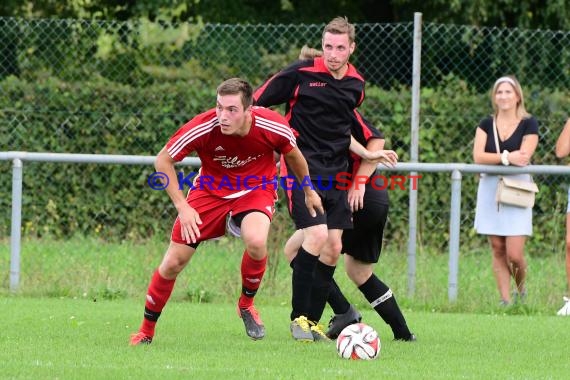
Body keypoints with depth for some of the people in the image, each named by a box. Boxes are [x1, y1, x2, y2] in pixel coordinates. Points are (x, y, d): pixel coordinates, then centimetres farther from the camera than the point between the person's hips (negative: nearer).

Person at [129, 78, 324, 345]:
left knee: (256, 242, -32)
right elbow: (163, 160, -14)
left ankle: (247, 304, -2)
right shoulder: (203, 127, -30)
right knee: (173, 262, -5)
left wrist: (308, 192, 13)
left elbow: (292, 155, -1)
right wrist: (182, 206, -19)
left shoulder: (273, 127, -26)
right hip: (211, 190, 0)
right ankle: (146, 331, 18)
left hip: (256, 190, 0)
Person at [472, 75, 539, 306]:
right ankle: (505, 300, 8)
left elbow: (523, 157, -11)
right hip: (490, 189, 3)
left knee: (514, 254, -9)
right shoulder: (486, 125, 9)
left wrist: (494, 159, -8)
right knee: (498, 250, 2)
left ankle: (521, 292, 17)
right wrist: (507, 157, -15)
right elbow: (477, 157, -5)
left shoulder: (528, 124, 0)